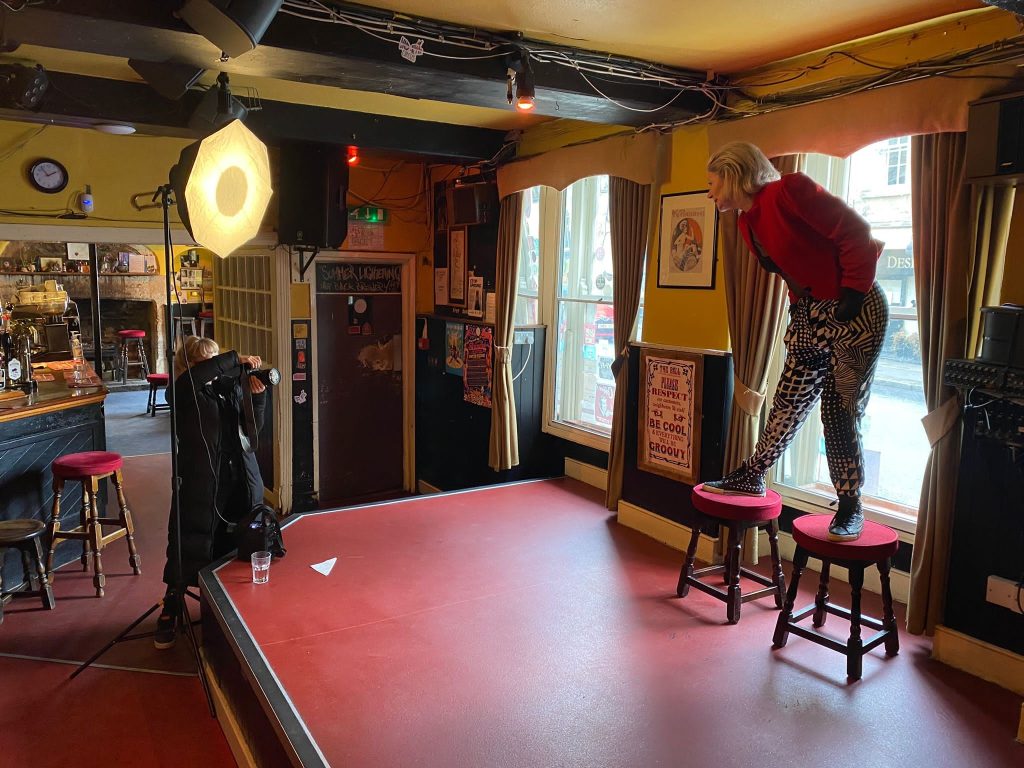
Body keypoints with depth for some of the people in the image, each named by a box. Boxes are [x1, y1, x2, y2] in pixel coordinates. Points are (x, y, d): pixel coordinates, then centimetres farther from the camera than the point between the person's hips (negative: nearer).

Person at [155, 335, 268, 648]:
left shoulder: (231, 387, 8)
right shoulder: (185, 391, -6)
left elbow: (252, 428, 4)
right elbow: (195, 376, -31)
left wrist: (257, 396, -10)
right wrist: (236, 360, -26)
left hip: (238, 481, 5)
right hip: (199, 482, -4)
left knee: (235, 548, 13)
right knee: (187, 549, 2)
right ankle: (169, 615, 21)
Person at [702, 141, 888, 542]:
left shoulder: (788, 191, -17)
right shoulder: (748, 222, 11)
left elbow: (855, 232, -18)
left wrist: (851, 296, -19)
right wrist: (801, 308, 10)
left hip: (855, 311, -8)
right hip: (808, 314, 8)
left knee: (841, 413, -3)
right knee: (787, 404, 13)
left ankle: (850, 507, 10)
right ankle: (752, 476, 24)